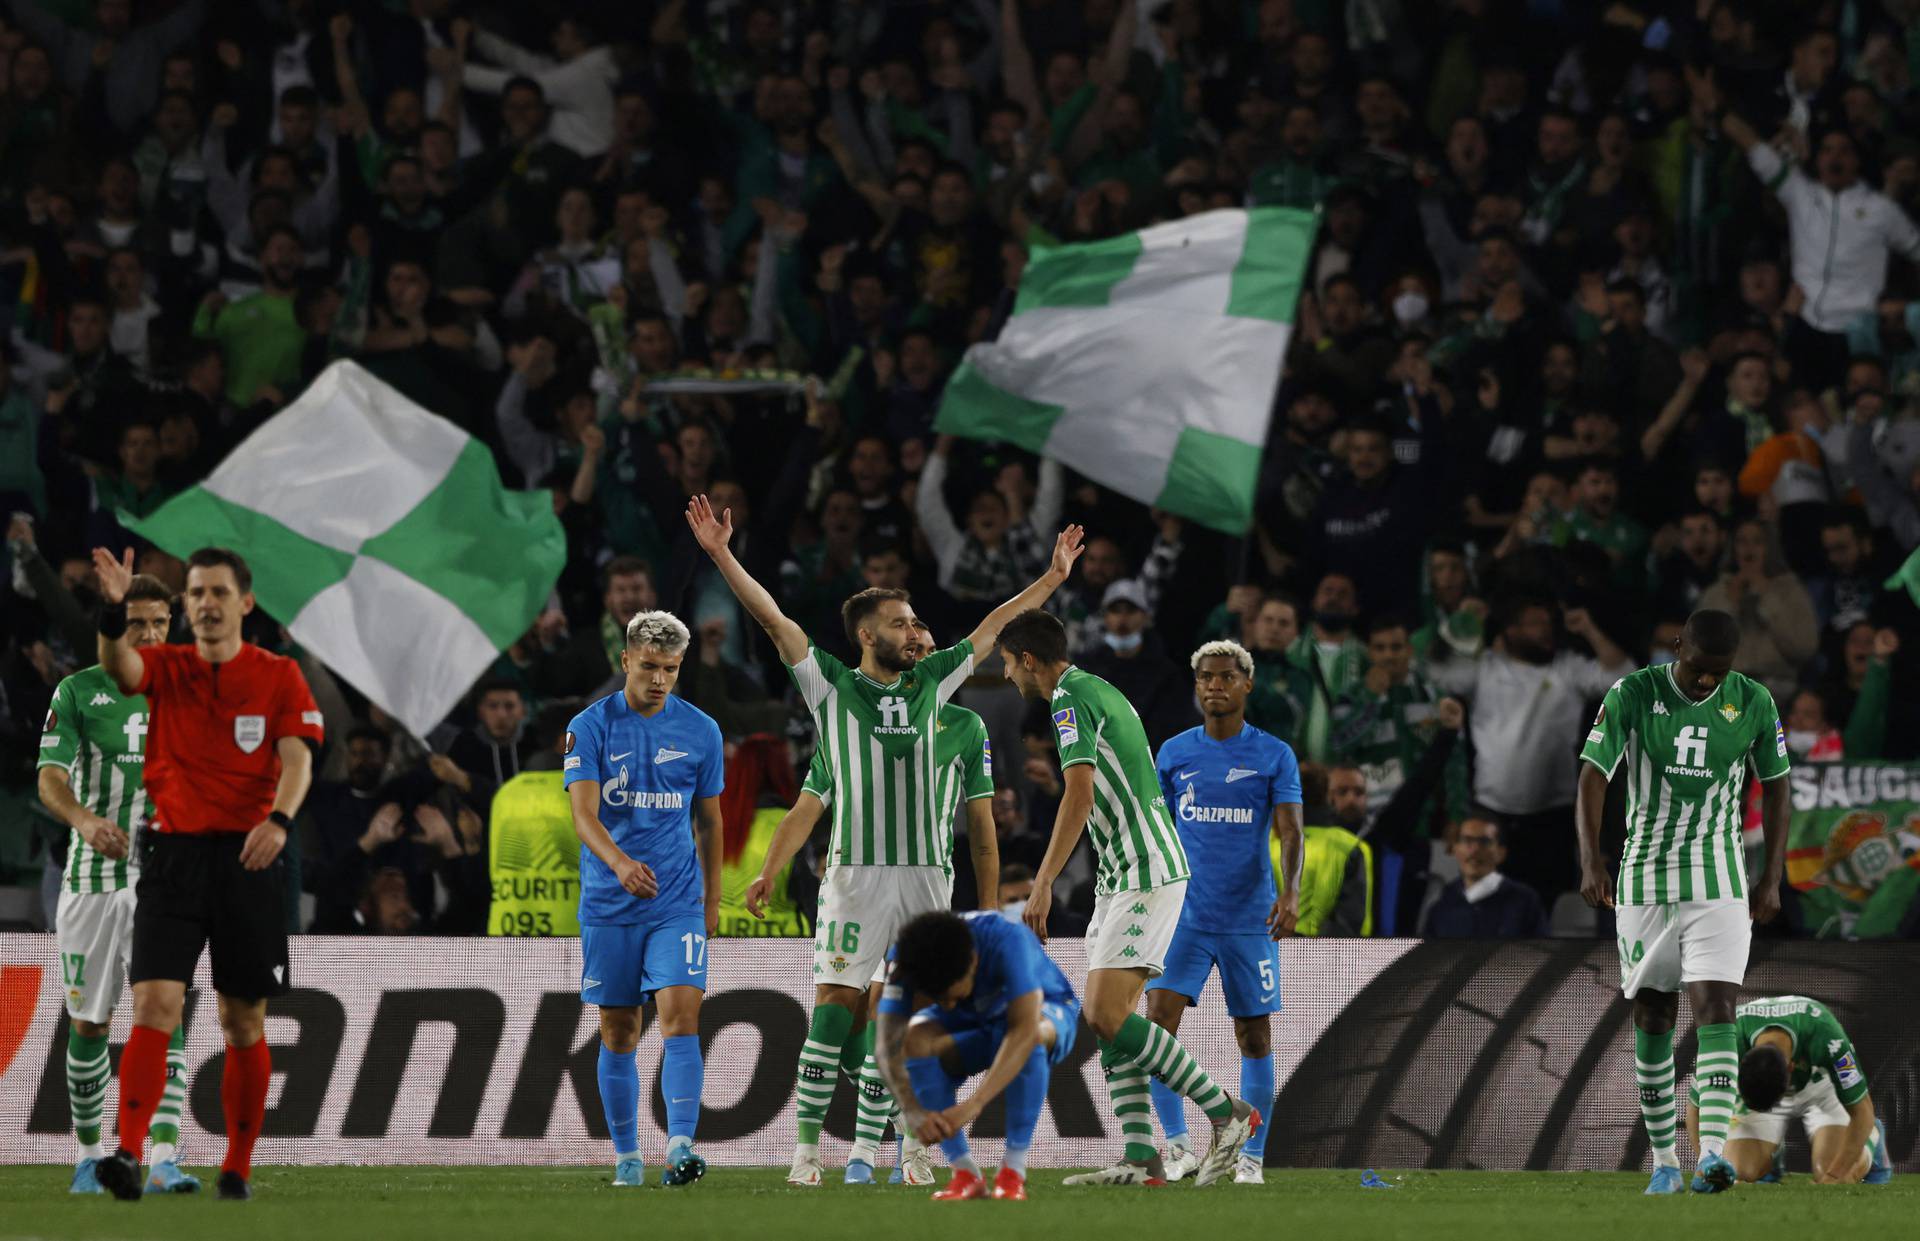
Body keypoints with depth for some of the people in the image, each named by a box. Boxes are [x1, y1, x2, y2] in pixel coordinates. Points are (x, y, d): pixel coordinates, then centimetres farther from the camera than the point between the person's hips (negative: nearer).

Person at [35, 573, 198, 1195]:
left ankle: (164, 1161, -19)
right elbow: (50, 778, -8)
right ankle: (89, 1155, 21)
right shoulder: (78, 691, 0)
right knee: (88, 1024, 5)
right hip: (91, 879, -1)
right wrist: (86, 820, -28)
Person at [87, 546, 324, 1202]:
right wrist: (114, 609, -38)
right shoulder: (165, 668, 6)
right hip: (173, 852, 0)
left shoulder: (279, 676, 4)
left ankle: (238, 1167, 16)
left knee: (244, 1023, 6)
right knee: (155, 1006, -14)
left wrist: (279, 820, -27)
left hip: (248, 859, 0)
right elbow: (118, 664, -16)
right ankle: (129, 1155, -24)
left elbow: (297, 759, -8)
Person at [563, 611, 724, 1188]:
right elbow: (584, 814, -15)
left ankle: (680, 1147, -23)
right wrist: (619, 862, -34)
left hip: (678, 903, 0)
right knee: (618, 1032, 5)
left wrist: (711, 897, 17)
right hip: (609, 903, 0)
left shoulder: (701, 731, 4)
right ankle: (627, 1158, 14)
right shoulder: (590, 727, -4)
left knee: (680, 1014, -16)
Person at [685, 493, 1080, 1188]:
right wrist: (721, 555, -10)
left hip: (925, 872, 4)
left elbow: (993, 626, 25)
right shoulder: (832, 686, 4)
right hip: (857, 871, -4)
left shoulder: (930, 683, 15)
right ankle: (806, 1149, -10)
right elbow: (771, 617, -2)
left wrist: (1053, 577, 29)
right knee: (835, 1002, -9)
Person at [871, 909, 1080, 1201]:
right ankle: (965, 1173, -19)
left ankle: (1013, 1171, -25)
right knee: (917, 1039, -30)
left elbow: (1024, 1031, -48)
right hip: (967, 1026, 3)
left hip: (1044, 1010, -3)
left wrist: (974, 1104, -58)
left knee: (1034, 1035, -39)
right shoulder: (907, 960, -29)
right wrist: (914, 1112, -53)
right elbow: (887, 1046, -35)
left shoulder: (1007, 939, -39)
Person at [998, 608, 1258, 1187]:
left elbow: (1079, 796, -23)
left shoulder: (1070, 699, -11)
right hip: (1123, 877, 10)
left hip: (1144, 873, -10)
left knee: (1107, 1015, -15)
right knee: (1107, 1019, 4)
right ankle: (1142, 1160, -1)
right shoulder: (1099, 692, 20)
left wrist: (1043, 883, -24)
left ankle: (1228, 1113, -9)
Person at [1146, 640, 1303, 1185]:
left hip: (1250, 918, -1)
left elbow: (1290, 831, -8)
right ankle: (1177, 1144, -14)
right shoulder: (1174, 753, 7)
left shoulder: (1274, 756, 0)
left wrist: (1290, 891, -25)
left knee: (1254, 1037, 2)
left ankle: (1251, 1155, 11)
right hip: (1184, 914, 2)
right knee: (1158, 1017, -16)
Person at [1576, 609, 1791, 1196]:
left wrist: (1772, 878, 4)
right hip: (1644, 878, 0)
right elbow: (1592, 777, -11)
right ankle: (1663, 1161, 13)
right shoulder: (1632, 696, -7)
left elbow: (1776, 788, 9)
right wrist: (1591, 861, -24)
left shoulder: (1752, 703, -1)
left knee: (1716, 1009, -16)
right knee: (1653, 1020, 5)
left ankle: (1712, 1151, -27)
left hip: (1719, 883, 0)